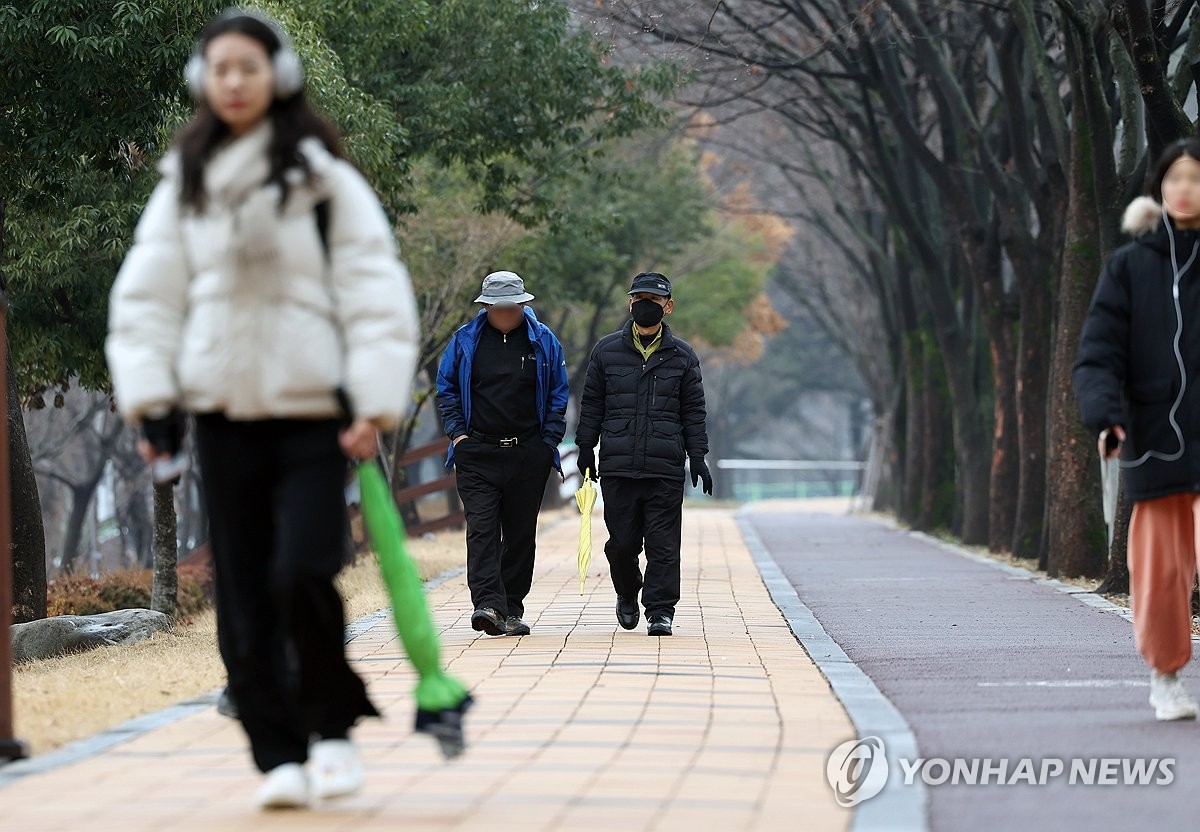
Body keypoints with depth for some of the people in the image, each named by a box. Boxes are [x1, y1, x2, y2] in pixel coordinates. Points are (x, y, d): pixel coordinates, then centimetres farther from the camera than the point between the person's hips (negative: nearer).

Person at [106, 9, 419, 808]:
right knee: (245, 598, 3)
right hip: (223, 412, 4)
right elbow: (147, 296, 11)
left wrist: (376, 404, -10)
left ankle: (333, 726, 7)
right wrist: (150, 397, 1)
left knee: (302, 576, -15)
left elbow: (374, 291, -3)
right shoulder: (183, 186, 10)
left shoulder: (321, 176, -1)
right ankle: (280, 754, 12)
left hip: (311, 410, -4)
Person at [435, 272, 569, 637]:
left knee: (521, 534, 5)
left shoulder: (542, 341, 5)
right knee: (481, 529, -14)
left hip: (529, 455, 1)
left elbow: (558, 394, 10)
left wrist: (549, 441, 1)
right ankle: (487, 604, -23)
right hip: (477, 453, -1)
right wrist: (457, 432, 0)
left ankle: (512, 609, 13)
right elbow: (446, 388, 10)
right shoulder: (465, 340, 4)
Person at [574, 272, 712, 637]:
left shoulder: (682, 356, 9)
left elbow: (694, 411, 11)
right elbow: (591, 403, 12)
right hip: (617, 466, 1)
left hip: (666, 469, 0)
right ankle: (627, 595, 29)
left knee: (663, 544, -5)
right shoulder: (607, 350, 9)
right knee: (622, 542, 4)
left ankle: (660, 610, -1)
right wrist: (586, 448, 6)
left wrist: (697, 456, 4)